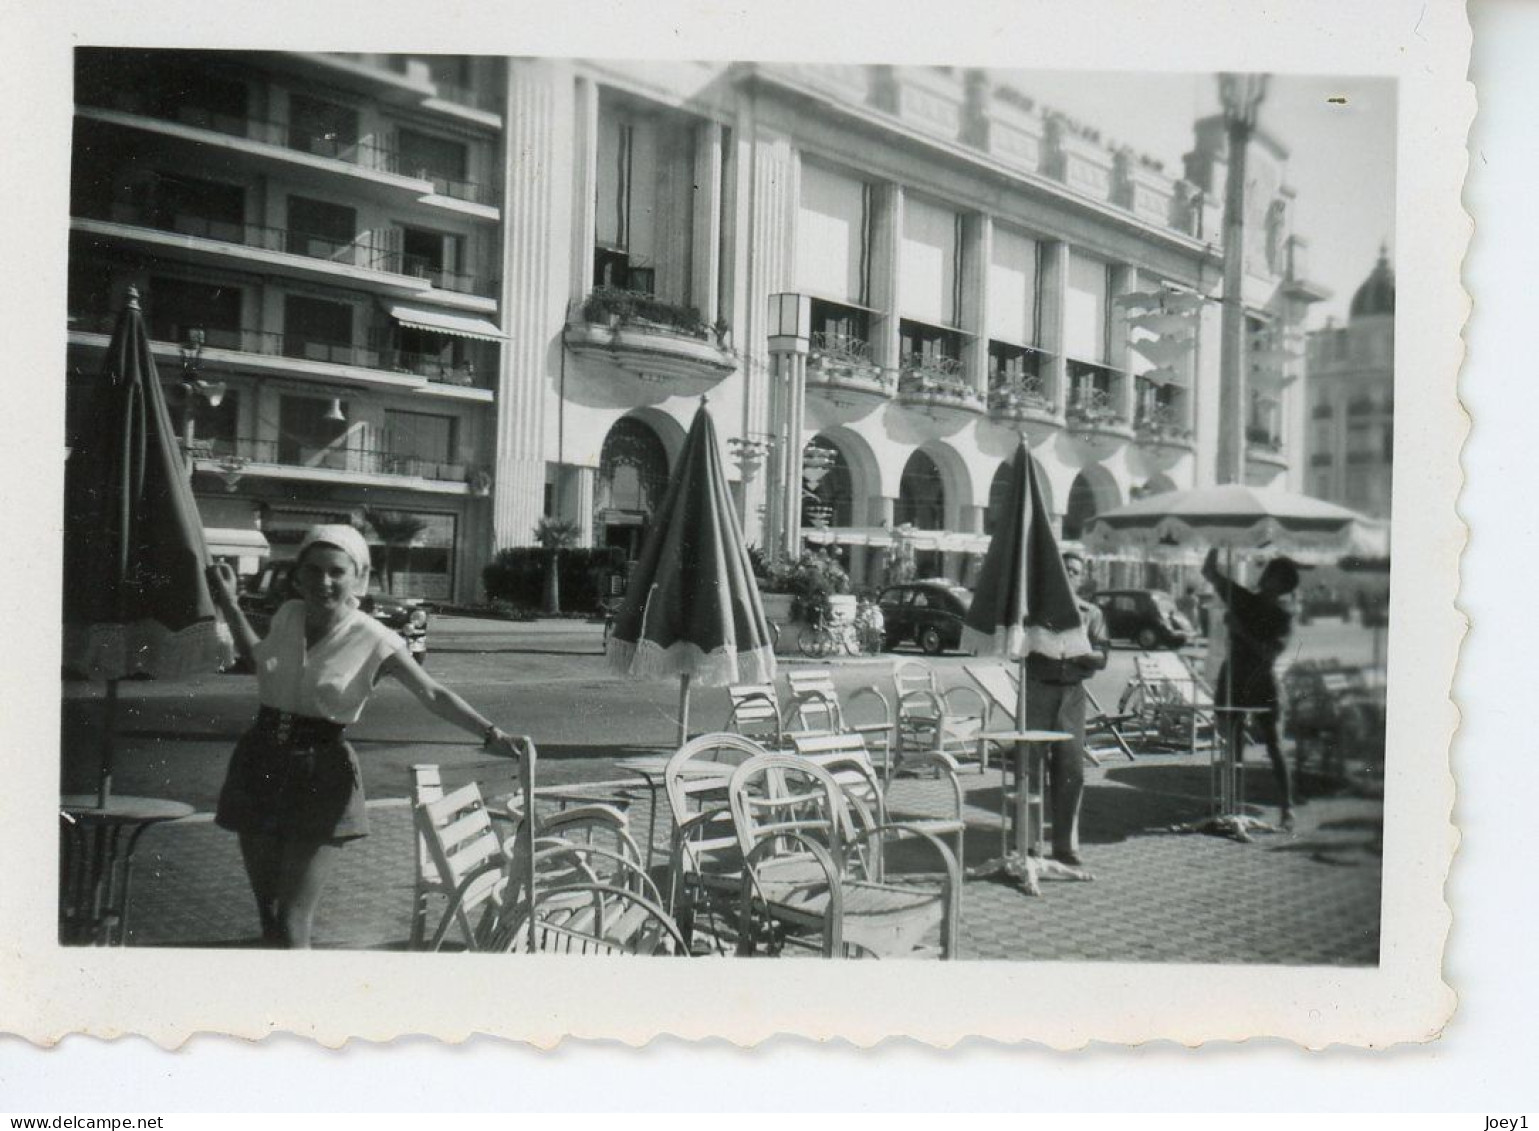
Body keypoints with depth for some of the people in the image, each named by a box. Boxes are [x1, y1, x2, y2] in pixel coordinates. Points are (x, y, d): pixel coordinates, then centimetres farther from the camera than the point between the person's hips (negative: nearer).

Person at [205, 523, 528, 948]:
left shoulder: (372, 640, -11)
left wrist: (493, 734, -21)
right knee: (267, 916, 12)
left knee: (291, 922, -6)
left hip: (320, 773, -4)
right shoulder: (288, 615, 2)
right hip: (260, 763, 5)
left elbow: (434, 695, -12)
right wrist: (229, 603, 18)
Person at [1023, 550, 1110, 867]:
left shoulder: (1091, 614, 13)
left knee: (1072, 770, -1)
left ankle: (1066, 843, 9)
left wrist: (1076, 653, -14)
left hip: (1072, 694, 2)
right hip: (1037, 689, -2)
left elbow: (1102, 657, 5)